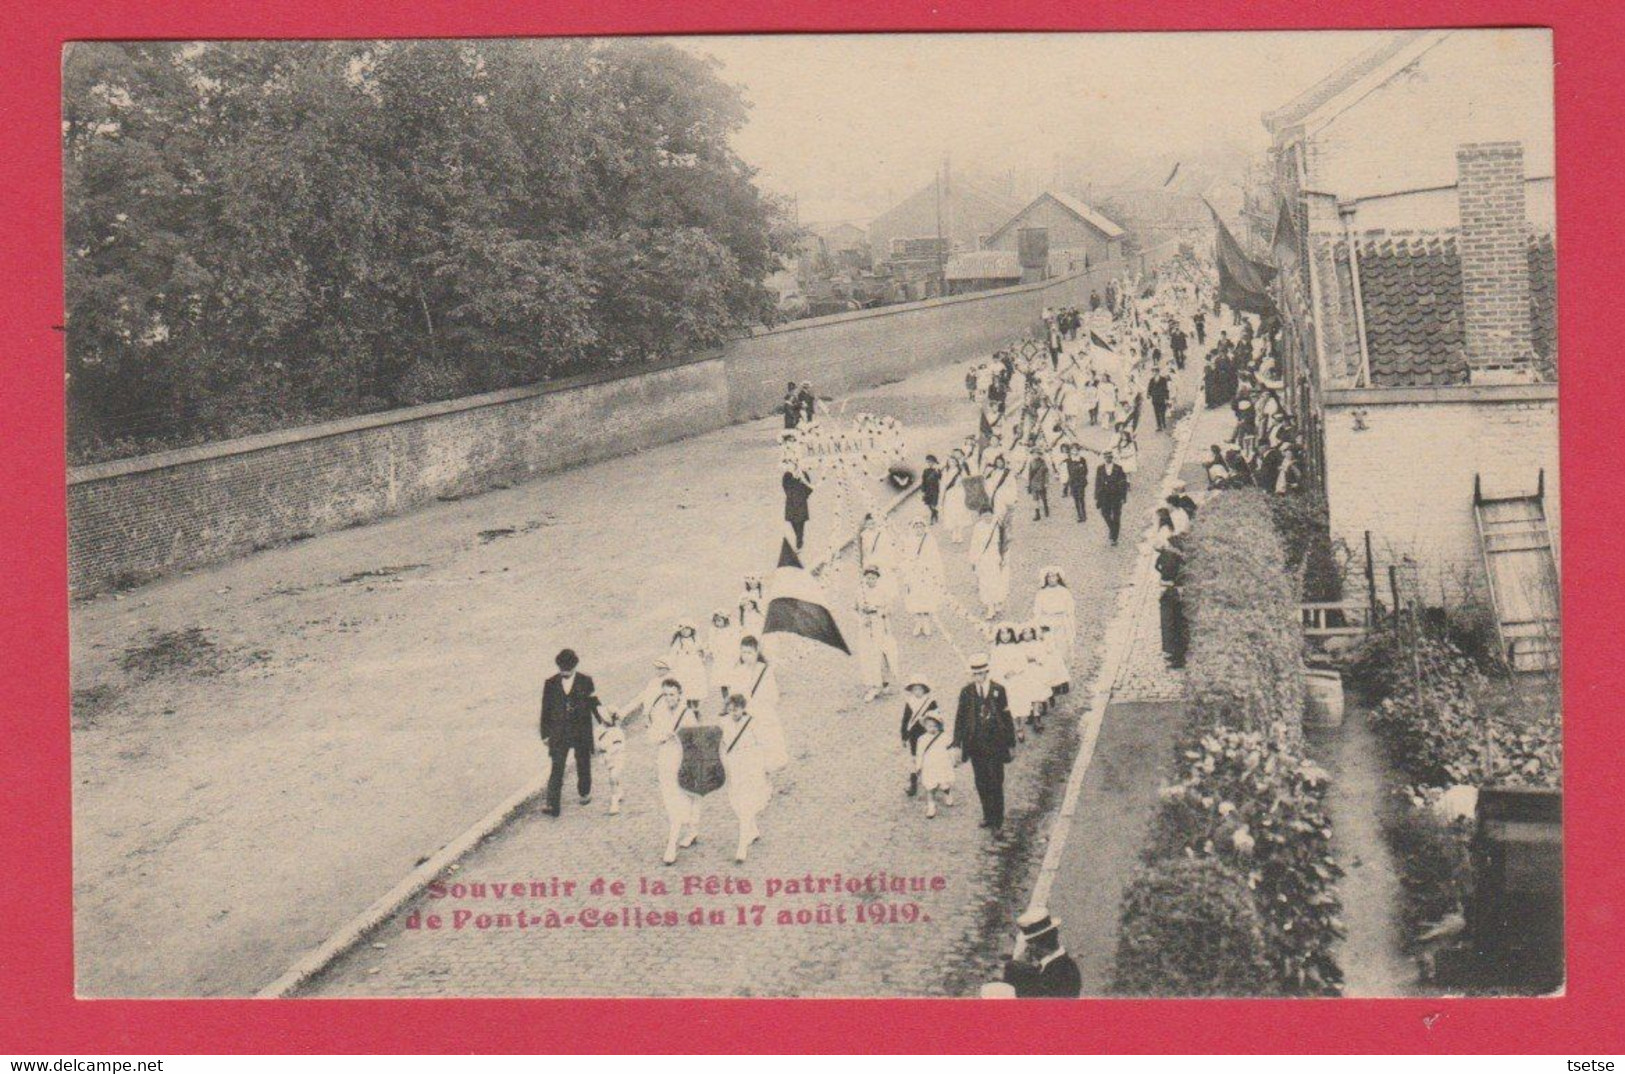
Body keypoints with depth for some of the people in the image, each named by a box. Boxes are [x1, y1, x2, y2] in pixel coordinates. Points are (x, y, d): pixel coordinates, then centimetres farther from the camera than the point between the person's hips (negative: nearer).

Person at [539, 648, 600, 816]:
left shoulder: (585, 681, -2)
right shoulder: (550, 683, 1)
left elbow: (594, 704, 5)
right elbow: (545, 710, 5)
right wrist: (545, 734, 4)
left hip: (582, 733, 0)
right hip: (559, 734, 0)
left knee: (583, 765, 15)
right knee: (556, 769, -8)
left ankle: (585, 793, 40)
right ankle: (553, 806, -11)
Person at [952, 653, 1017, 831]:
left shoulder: (998, 690, -3)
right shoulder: (966, 692, -1)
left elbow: (1007, 717, 2)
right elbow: (960, 718, 2)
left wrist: (1011, 743, 3)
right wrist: (957, 743, -3)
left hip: (995, 745, -2)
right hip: (975, 745, 2)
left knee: (996, 782, 0)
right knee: (981, 783, 9)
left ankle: (997, 819, 11)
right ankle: (987, 816, 23)